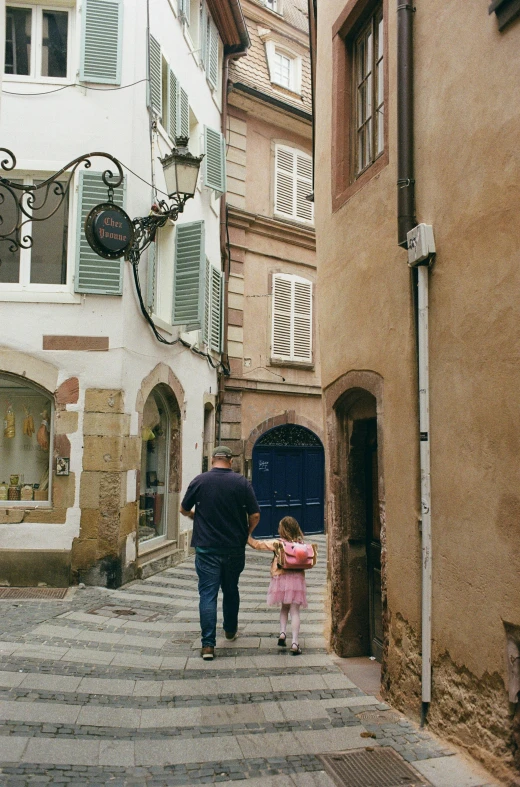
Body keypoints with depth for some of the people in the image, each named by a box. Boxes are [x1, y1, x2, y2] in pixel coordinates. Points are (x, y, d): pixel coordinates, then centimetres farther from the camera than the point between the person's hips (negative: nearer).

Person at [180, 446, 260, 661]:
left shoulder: (200, 480, -3)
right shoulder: (241, 482, -4)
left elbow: (184, 509, 7)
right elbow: (255, 515, -5)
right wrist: (246, 533, 14)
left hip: (207, 548, -1)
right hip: (235, 548, 2)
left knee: (208, 594, 0)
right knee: (231, 590, 20)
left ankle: (208, 644, -7)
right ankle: (230, 630, 37)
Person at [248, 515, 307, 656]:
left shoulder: (277, 543, -5)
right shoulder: (301, 544, 0)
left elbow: (256, 544, -3)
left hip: (281, 578, 0)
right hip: (297, 580, 0)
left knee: (284, 608, 23)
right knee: (295, 611, 2)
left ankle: (282, 632, 7)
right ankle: (295, 643, -6)